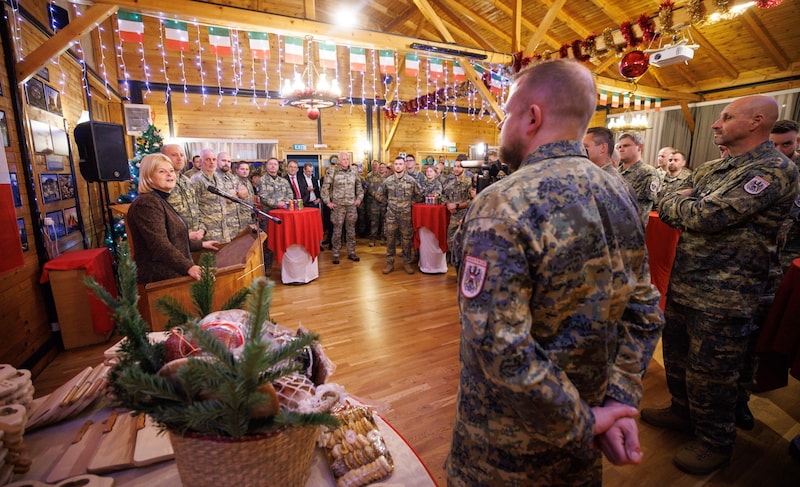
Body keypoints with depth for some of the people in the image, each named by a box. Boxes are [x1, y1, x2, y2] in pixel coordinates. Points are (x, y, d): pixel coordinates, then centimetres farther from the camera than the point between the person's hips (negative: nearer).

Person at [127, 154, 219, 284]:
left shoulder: (161, 201, 19)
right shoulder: (146, 203, -14)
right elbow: (159, 244, -26)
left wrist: (201, 244, 28)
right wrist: (188, 267, -35)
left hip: (172, 270, 10)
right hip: (160, 276, -10)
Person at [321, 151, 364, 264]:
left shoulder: (354, 171, 6)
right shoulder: (332, 171, -5)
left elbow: (359, 186, 17)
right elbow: (325, 187, -2)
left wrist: (359, 198, 8)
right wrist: (327, 202, -5)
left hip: (351, 205, 3)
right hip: (338, 205, -3)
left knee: (351, 230, 10)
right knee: (337, 231, 1)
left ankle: (351, 253, 21)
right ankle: (336, 254, 12)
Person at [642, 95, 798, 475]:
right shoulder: (713, 168, 12)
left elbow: (707, 216, -24)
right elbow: (669, 206, 15)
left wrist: (676, 204, -6)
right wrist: (682, 204, -6)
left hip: (722, 297, -8)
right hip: (684, 283, 8)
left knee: (709, 372, 7)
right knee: (677, 355, 21)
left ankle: (715, 443, 30)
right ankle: (683, 412, 44)